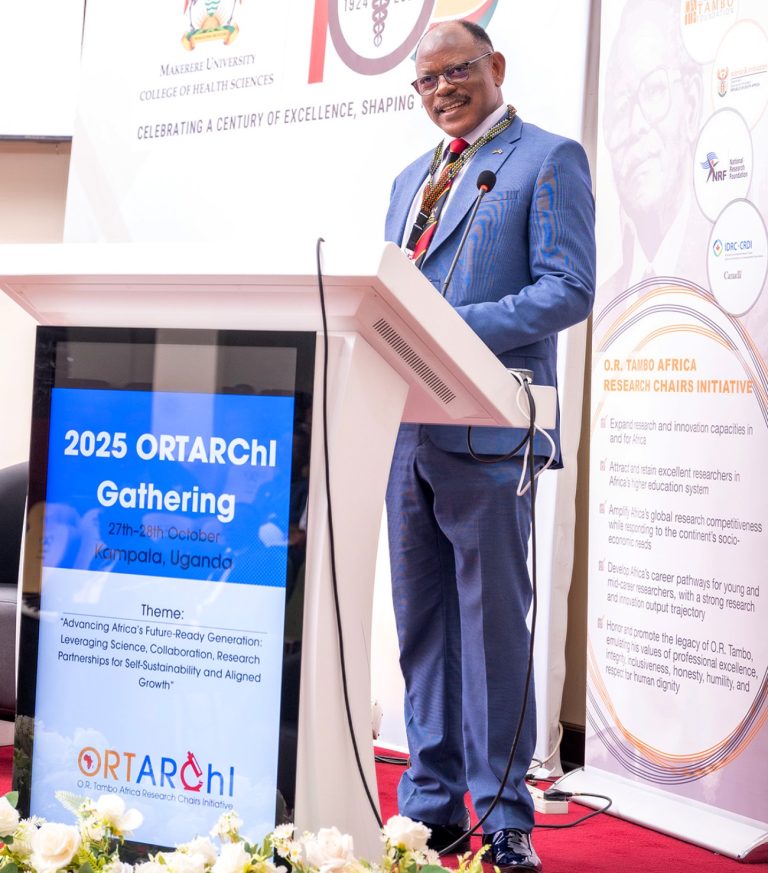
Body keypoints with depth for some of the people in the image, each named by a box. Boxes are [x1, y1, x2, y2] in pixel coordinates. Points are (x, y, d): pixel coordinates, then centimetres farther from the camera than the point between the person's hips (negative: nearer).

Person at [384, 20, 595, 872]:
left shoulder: (549, 158, 0)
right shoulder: (411, 177, 22)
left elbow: (569, 288, -11)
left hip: (485, 427, -7)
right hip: (407, 425, 7)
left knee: (493, 621, -3)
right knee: (421, 621, 10)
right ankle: (431, 803, 18)